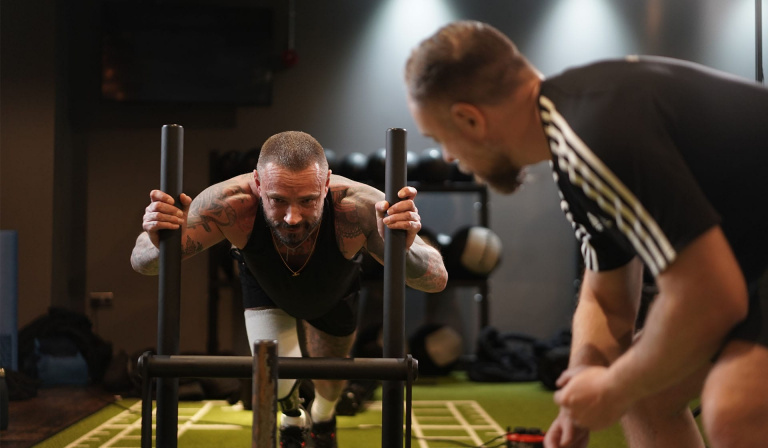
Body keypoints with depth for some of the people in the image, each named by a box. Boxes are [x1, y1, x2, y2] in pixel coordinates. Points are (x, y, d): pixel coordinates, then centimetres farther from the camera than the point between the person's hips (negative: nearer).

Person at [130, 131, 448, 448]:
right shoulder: (231, 203, -45)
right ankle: (293, 419, 31)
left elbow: (437, 279, -45)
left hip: (333, 295, 1)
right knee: (274, 380, -9)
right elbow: (142, 263, -36)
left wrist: (403, 248, -68)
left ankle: (322, 419, 58)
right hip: (266, 289, 0)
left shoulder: (356, 207, -48)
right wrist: (161, 244, -60)